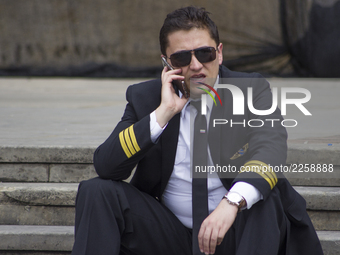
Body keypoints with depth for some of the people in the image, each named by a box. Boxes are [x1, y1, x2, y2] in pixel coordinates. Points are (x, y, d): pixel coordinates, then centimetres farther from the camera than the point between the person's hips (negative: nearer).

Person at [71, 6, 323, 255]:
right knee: (97, 192, -19)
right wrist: (163, 112, -19)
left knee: (266, 194, -33)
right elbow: (105, 166, -10)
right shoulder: (144, 97, 2)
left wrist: (232, 203, -42)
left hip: (234, 234, -2)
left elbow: (271, 147, -23)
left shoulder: (251, 90, -3)